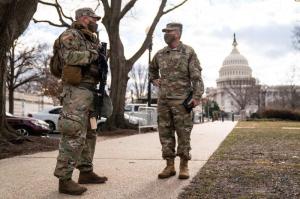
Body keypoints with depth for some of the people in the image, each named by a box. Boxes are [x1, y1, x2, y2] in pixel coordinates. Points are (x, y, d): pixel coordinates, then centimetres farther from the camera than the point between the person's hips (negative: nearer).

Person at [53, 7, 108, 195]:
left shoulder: (92, 40, 22)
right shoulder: (70, 35, -4)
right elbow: (69, 56, -21)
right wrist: (92, 54, -13)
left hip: (90, 91, 10)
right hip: (77, 91, -10)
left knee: (89, 134, 13)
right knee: (74, 135, -12)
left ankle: (86, 172, 23)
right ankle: (65, 179, -8)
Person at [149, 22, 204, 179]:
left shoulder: (188, 52, -1)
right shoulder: (160, 54, 12)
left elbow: (196, 76, -7)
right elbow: (152, 69, 33)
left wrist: (197, 96, -15)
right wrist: (154, 80, 15)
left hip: (181, 100, -5)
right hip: (163, 100, 5)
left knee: (183, 134, 0)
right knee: (165, 133, 5)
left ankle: (184, 166, 10)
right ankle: (169, 166, 14)